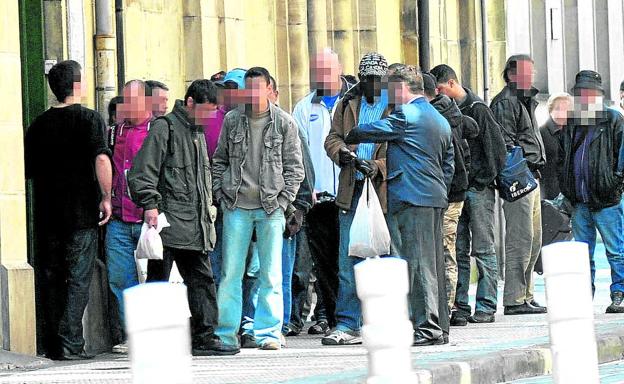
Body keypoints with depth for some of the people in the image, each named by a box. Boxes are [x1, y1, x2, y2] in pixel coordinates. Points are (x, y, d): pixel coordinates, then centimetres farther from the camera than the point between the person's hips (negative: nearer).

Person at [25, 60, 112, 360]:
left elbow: (26, 169, 12)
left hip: (46, 212, 4)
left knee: (49, 279, 10)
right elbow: (101, 159, -20)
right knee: (78, 279, -1)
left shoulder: (39, 124, 9)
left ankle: (52, 345, 12)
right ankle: (70, 343, -9)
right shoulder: (89, 119, -6)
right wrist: (106, 197, -11)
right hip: (82, 212, -4)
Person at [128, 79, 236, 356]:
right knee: (157, 281, -5)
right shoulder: (165, 128, -6)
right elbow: (142, 172, -13)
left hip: (194, 226, 9)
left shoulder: (198, 133, 21)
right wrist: (150, 205, -21)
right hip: (168, 223, -9)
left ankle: (204, 338, 10)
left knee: (202, 279, 7)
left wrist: (208, 207, 23)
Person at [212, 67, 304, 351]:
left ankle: (268, 331, 6)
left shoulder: (284, 123, 2)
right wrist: (220, 194, 4)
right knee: (230, 272, 1)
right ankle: (226, 334, 7)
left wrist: (283, 200, -4)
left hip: (271, 207, -1)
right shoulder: (232, 120, 7)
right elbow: (219, 161, 14)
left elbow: (294, 167, 5)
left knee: (271, 273, 0)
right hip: (236, 207, 1)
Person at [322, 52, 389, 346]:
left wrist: (378, 166, -20)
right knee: (348, 261, 0)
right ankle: (347, 325, 2)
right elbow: (333, 138, 14)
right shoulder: (349, 104, 14)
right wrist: (342, 152, -8)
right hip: (352, 192, 4)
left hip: (385, 192, -4)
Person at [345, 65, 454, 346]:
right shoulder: (440, 120, 19)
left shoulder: (406, 115, -9)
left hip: (412, 199, -9)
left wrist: (347, 140, 12)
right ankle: (439, 327, 13)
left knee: (418, 264, -9)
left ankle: (426, 327, -11)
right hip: (436, 200, 9)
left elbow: (367, 132, -6)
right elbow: (448, 166, 22)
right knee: (433, 263, 10)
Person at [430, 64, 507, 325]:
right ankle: (459, 306, 8)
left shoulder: (477, 108, -7)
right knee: (457, 250, 5)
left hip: (477, 188, -6)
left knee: (483, 249, -1)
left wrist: (483, 180, -11)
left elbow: (495, 147, -10)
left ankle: (486, 307, 2)